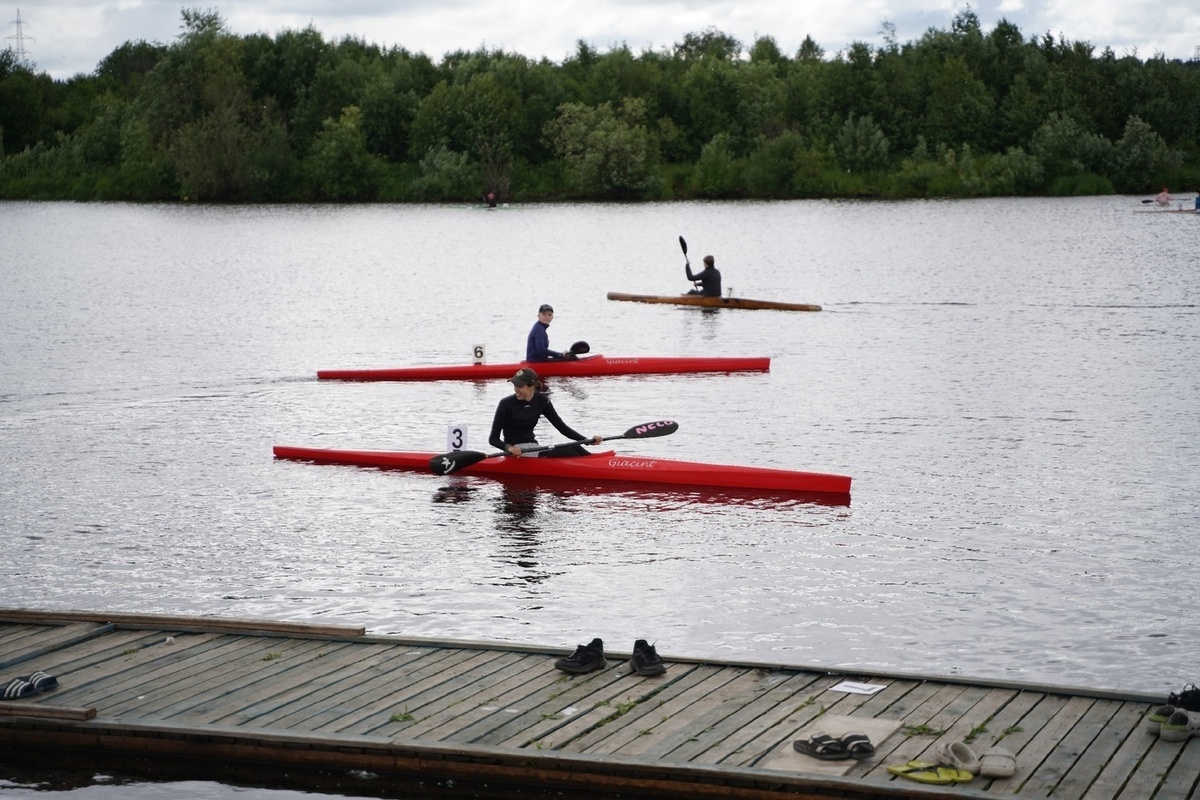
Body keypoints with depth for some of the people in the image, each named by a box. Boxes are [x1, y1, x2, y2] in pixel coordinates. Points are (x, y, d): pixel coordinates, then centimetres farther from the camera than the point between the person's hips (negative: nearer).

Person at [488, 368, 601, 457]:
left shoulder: (541, 401, 2)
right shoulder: (506, 404, -11)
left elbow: (561, 427, 1)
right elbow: (493, 438, -10)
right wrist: (509, 447, -32)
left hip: (534, 449, 5)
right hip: (517, 454, -5)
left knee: (574, 448, -20)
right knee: (567, 452, -24)